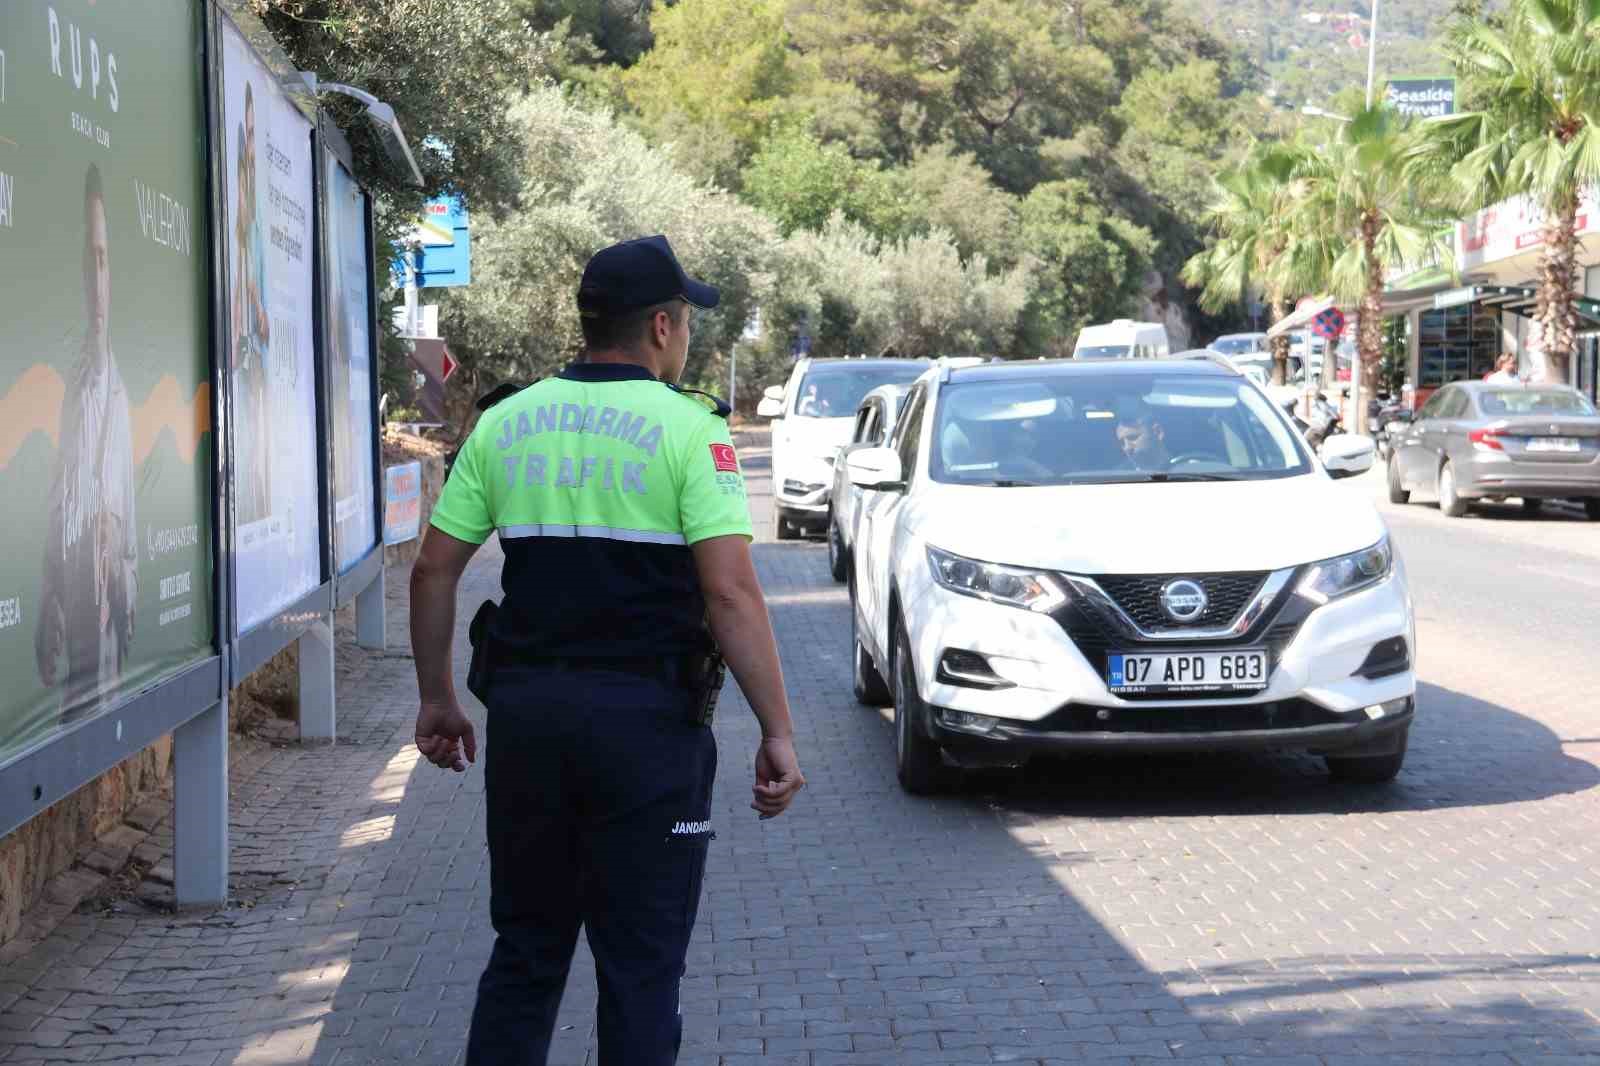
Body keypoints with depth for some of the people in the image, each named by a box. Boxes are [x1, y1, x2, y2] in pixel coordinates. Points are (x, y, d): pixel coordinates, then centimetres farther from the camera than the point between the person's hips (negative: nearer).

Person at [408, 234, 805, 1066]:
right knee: (640, 964, 5)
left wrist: (436, 699, 17)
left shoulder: (504, 424, 8)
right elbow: (730, 593, -15)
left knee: (525, 951, 17)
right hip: (645, 717, -4)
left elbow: (433, 570, 7)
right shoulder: (687, 429, -7)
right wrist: (777, 733, -11)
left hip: (525, 711, 5)